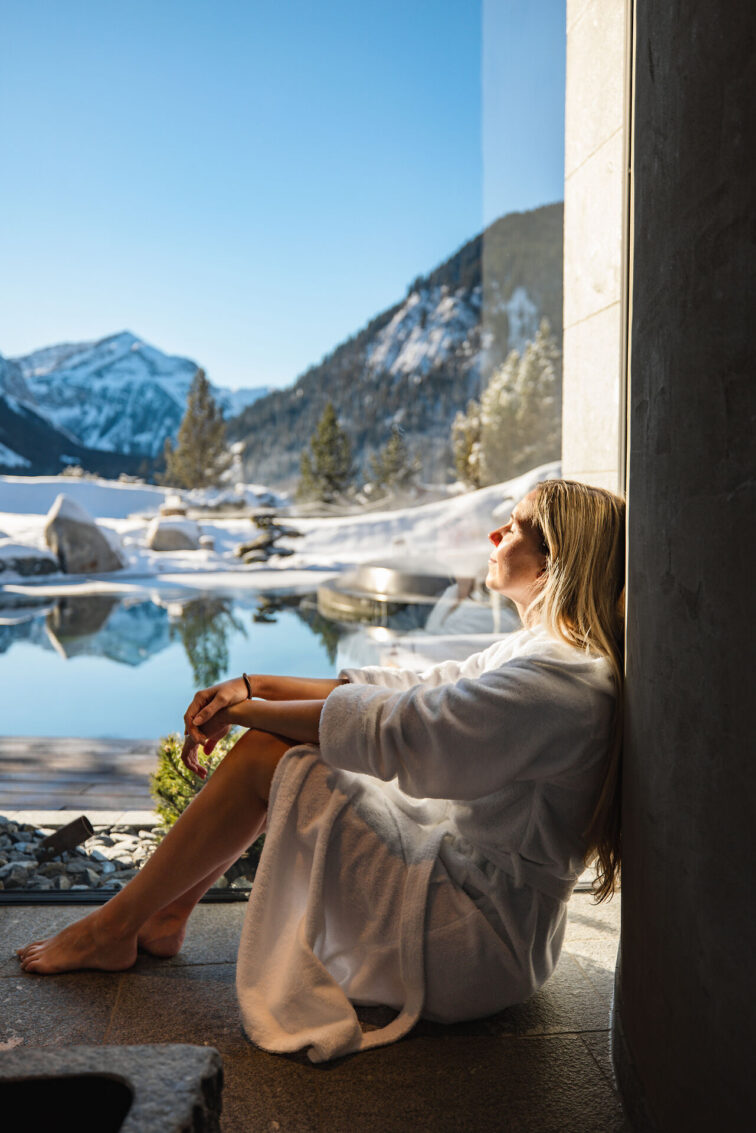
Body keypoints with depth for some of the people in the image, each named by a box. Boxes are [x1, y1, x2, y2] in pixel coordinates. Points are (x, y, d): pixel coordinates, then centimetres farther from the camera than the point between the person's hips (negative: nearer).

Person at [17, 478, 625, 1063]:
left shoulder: (561, 679, -24)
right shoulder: (532, 651, 8)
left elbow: (390, 729, -25)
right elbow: (414, 690, 7)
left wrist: (241, 709, -12)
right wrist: (254, 686, -2)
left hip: (475, 944, -9)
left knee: (263, 757, -13)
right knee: (281, 739, 5)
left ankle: (114, 928, 6)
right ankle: (164, 915, 15)